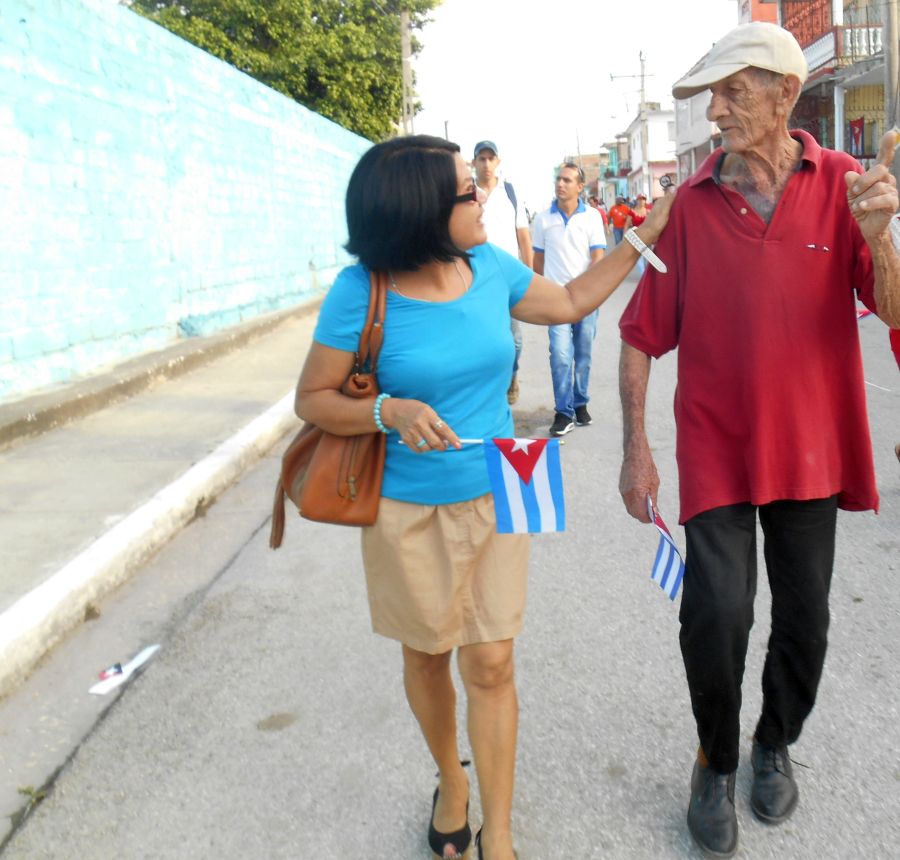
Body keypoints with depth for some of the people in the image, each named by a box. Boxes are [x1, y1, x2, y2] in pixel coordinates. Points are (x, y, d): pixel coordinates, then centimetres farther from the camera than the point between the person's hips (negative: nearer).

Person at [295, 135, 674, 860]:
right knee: (428, 656, 17)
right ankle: (452, 783, 46)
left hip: (494, 500, 3)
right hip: (410, 512, -2)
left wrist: (647, 235, 12)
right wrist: (389, 411, -28)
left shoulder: (490, 268, -3)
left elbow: (572, 302, 14)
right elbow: (312, 399, -9)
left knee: (492, 666, 3)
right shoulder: (362, 291, -16)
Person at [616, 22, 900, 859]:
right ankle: (716, 762, 21)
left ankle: (775, 745, 41)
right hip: (715, 446, -1)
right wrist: (635, 449, -6)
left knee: (803, 622, 12)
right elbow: (641, 334, -3)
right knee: (715, 616, -8)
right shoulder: (690, 204, -5)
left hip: (809, 445, 2)